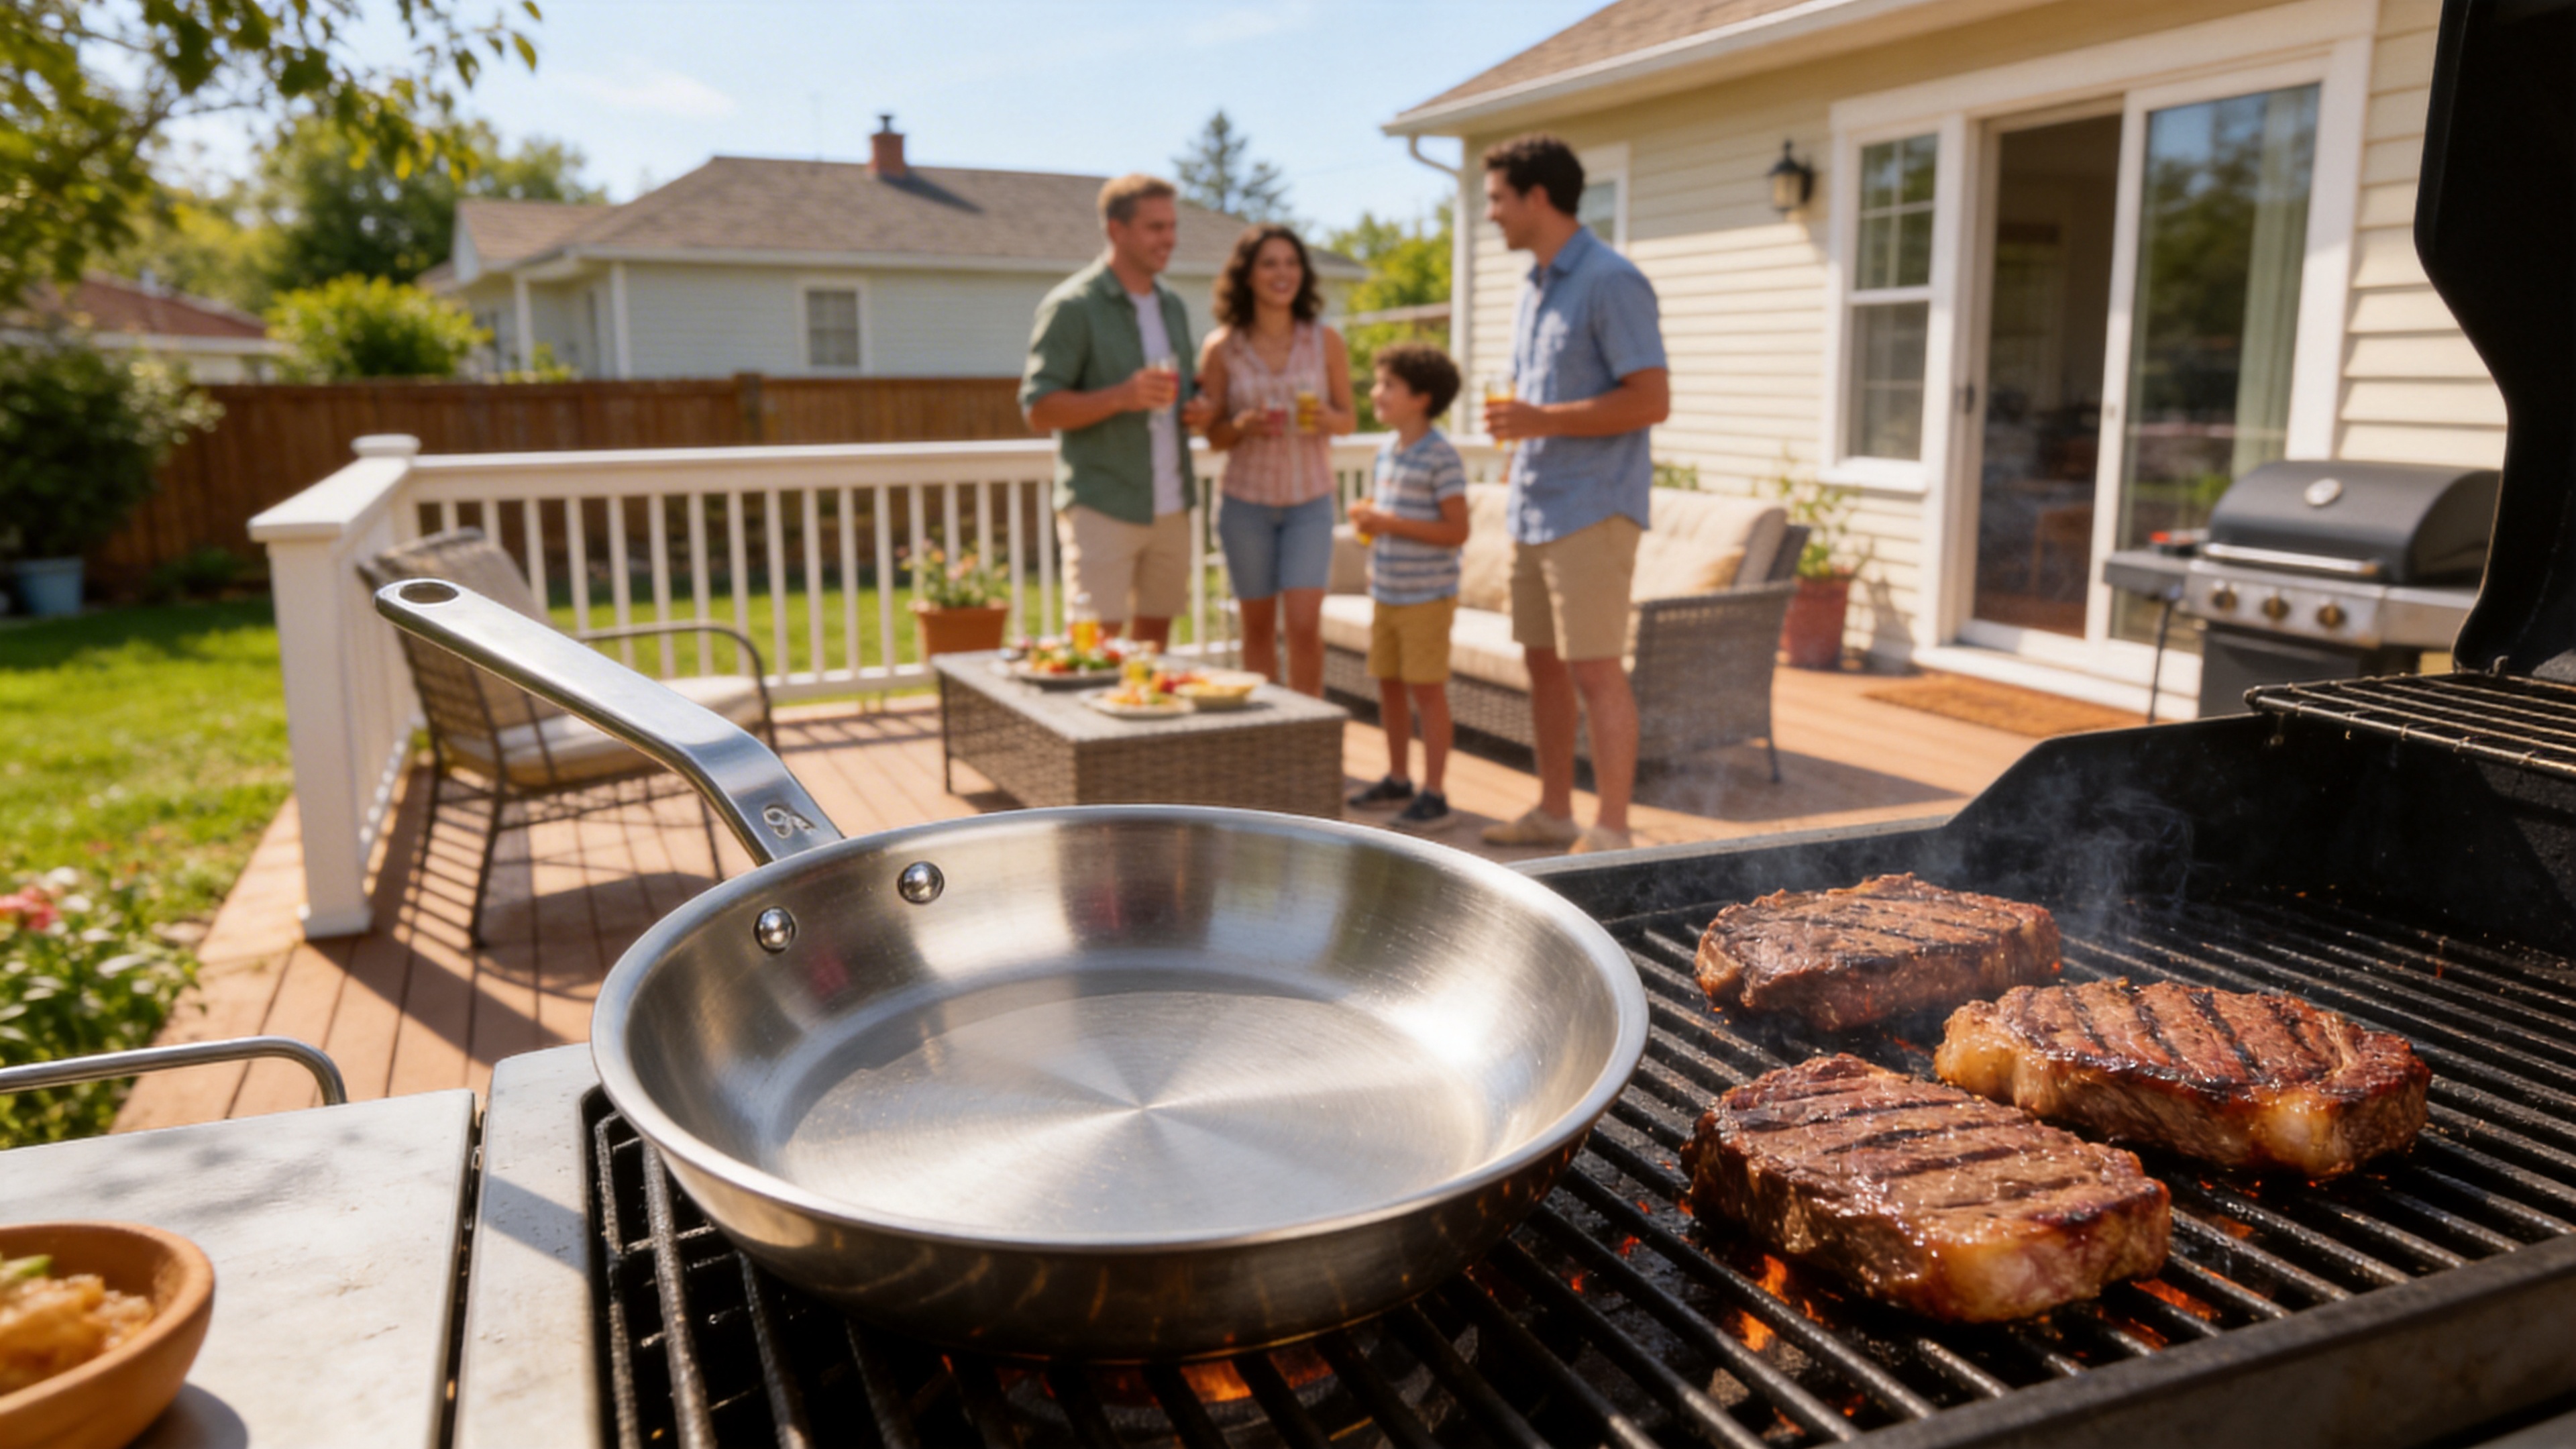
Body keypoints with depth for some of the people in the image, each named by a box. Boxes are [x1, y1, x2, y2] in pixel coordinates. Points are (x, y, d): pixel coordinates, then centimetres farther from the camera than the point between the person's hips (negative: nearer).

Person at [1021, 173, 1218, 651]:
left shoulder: (1173, 307, 16)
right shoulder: (1073, 306, -7)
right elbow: (1039, 410, -11)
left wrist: (1197, 411, 4)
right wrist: (1120, 397, -25)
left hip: (1170, 506, 7)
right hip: (1101, 506, -7)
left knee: (1155, 639, 9)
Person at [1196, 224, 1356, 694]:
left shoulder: (1326, 342, -3)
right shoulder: (1221, 348, -5)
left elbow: (1349, 418, 6)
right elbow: (1214, 436, 1)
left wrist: (1328, 419, -17)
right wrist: (1243, 426, -21)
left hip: (1310, 501, 0)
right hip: (1247, 501, 0)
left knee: (1304, 624, -10)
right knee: (1258, 628, 8)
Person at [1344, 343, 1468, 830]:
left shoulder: (1441, 458, -15)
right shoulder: (1387, 453, 11)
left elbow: (1457, 530, -19)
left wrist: (1390, 523, -22)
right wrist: (1369, 514, 7)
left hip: (1426, 597, -8)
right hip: (1385, 593, 8)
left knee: (1427, 689, -2)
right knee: (1389, 683, 14)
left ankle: (1435, 793, 7)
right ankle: (1398, 778, 29)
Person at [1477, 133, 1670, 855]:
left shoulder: (1611, 282, -11)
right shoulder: (1535, 288, 17)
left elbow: (1652, 399, -17)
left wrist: (1541, 421, -19)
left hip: (1591, 510, -9)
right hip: (1534, 510, 9)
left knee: (1595, 670, -8)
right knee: (1544, 664, 12)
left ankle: (1611, 832, -1)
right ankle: (1553, 813, 22)